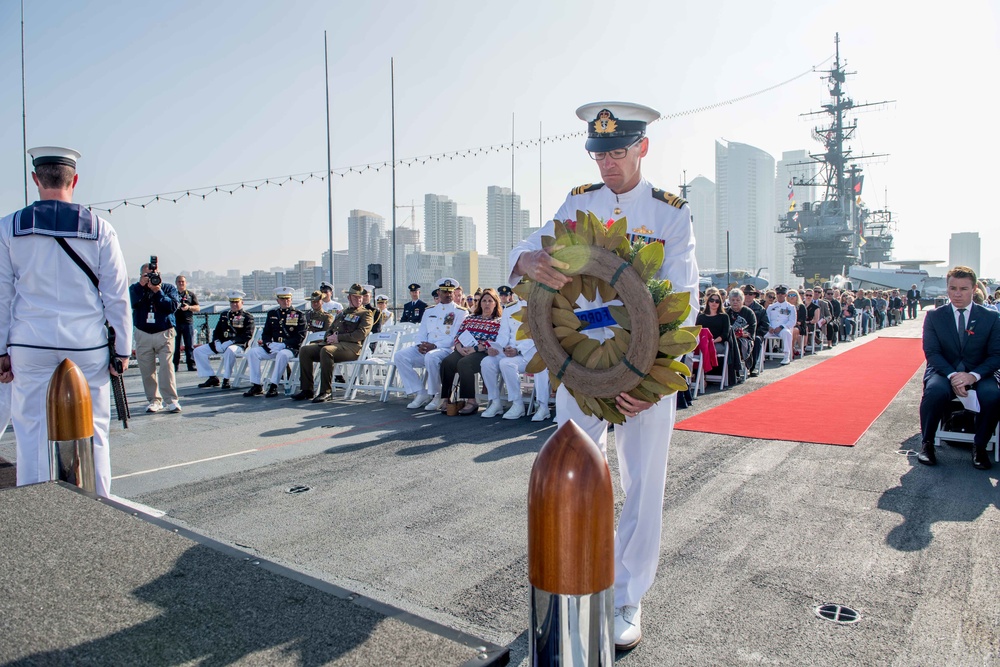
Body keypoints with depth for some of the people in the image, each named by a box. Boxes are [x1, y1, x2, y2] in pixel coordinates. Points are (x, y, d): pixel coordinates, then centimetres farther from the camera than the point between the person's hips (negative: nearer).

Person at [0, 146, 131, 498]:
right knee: (92, 435, 6)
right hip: (88, 349, -1)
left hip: (30, 347, 1)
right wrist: (122, 350, 5)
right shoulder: (100, 229, -2)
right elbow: (117, 296, -1)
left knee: (32, 435, 9)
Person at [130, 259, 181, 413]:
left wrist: (158, 292, -13)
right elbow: (131, 303, -11)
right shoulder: (135, 288, 9)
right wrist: (142, 286, -13)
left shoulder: (169, 288, 7)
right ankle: (154, 400, 11)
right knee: (146, 370, 2)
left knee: (167, 366, -11)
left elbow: (173, 306, -10)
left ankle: (172, 400, -8)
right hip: (143, 335, 2)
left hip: (165, 334, -2)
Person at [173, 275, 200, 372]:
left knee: (190, 346, 0)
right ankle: (174, 366, 3)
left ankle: (191, 365, 3)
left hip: (188, 323, 0)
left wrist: (188, 307, -11)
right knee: (175, 346, 0)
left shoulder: (191, 294, 13)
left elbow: (198, 308, 7)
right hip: (175, 323, 0)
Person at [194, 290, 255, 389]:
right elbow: (216, 332, 17)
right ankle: (212, 377, 0)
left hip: (238, 346, -7)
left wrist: (230, 342, -21)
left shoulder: (247, 317, 1)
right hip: (221, 345, 7)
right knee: (198, 351, -4)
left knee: (229, 350, -41)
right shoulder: (224, 315, 20)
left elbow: (247, 335, -11)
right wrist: (217, 343, -6)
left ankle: (226, 380, -26)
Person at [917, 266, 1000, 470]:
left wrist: (973, 375, -21)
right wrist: (952, 375, -23)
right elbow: (931, 352, -5)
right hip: (943, 371, -1)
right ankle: (927, 443, -14)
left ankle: (980, 446, -7)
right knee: (935, 390, -35)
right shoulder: (934, 316, 2)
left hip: (978, 374, 1)